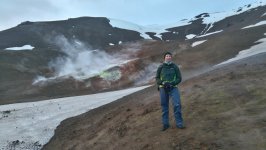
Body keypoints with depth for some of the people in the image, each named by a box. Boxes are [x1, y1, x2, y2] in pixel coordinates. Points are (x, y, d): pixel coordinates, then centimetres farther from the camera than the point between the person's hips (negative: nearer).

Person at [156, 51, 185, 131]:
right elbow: (157, 78, 7)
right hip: (163, 88, 1)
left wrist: (171, 83, -12)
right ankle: (165, 124, 16)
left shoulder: (175, 67, 4)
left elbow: (179, 78, 3)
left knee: (177, 104, -10)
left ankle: (179, 123, 1)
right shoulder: (161, 67, 5)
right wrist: (163, 83, -12)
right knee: (164, 106, 6)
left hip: (173, 88, 0)